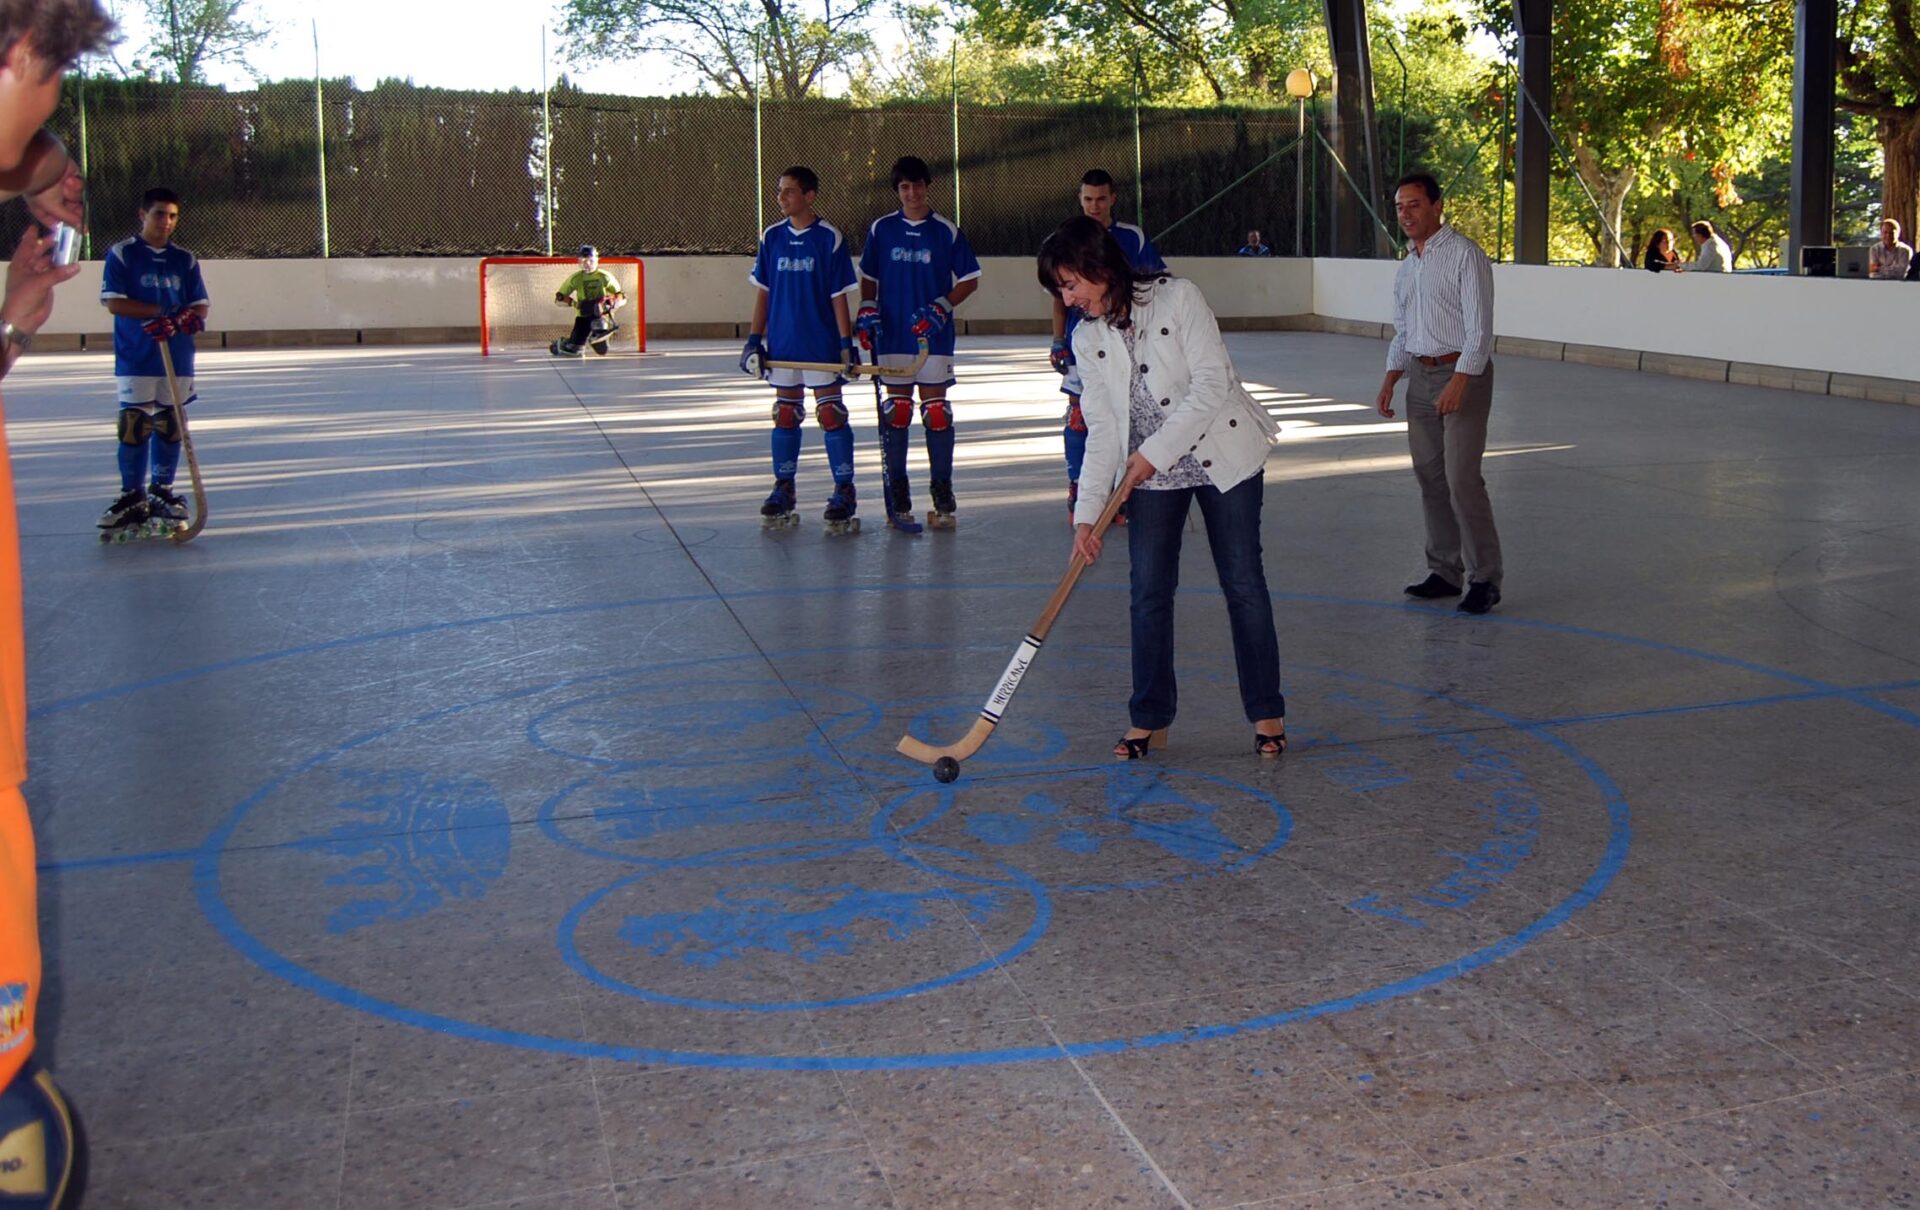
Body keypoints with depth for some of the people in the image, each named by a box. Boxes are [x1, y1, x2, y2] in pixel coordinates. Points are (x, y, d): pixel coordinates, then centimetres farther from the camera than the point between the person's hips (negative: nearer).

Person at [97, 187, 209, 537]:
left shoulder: (185, 260, 11)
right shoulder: (121, 253, 0)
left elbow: (200, 305, 9)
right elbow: (114, 302, -8)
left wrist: (189, 317, -15)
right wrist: (162, 311, -17)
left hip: (178, 356, 3)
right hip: (135, 358, -3)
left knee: (170, 426, 7)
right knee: (134, 425, -5)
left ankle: (162, 491, 17)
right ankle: (133, 496, 3)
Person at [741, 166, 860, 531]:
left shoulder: (830, 238, -6)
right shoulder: (772, 237, 6)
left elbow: (839, 296, -5)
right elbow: (764, 293, 11)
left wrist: (846, 343, -9)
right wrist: (754, 339, 6)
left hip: (822, 344, -4)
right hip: (781, 344, 4)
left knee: (831, 415, -3)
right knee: (785, 415, 10)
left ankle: (844, 491, 3)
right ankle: (783, 490, 18)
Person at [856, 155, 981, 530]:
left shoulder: (946, 231, 1)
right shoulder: (880, 229, 6)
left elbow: (970, 280, 4)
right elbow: (868, 278, 14)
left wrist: (941, 308, -9)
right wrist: (867, 312, 0)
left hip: (934, 335, -1)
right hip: (892, 335, 1)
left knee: (936, 411, -1)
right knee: (896, 411, 3)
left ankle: (942, 491, 6)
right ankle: (897, 491, 10)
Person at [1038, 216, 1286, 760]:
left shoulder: (1178, 297, -12)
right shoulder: (1088, 339, 1)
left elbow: (1212, 383, -17)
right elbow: (1102, 430, -1)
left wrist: (1157, 450, -20)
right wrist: (1087, 512, -10)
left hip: (1223, 456, -4)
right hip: (1148, 473, 4)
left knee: (1243, 584, 1)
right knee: (1148, 592, 0)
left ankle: (1266, 713, 13)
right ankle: (1150, 720, 11)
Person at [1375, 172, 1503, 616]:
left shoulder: (1465, 254, -10)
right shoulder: (1406, 267, 15)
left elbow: (1479, 327, -15)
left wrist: (1458, 382, -23)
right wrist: (1390, 380, 10)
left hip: (1462, 372, -8)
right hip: (1420, 374, 8)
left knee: (1461, 478, -12)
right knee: (1429, 476, 9)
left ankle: (1484, 578, -4)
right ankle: (1444, 571, 18)